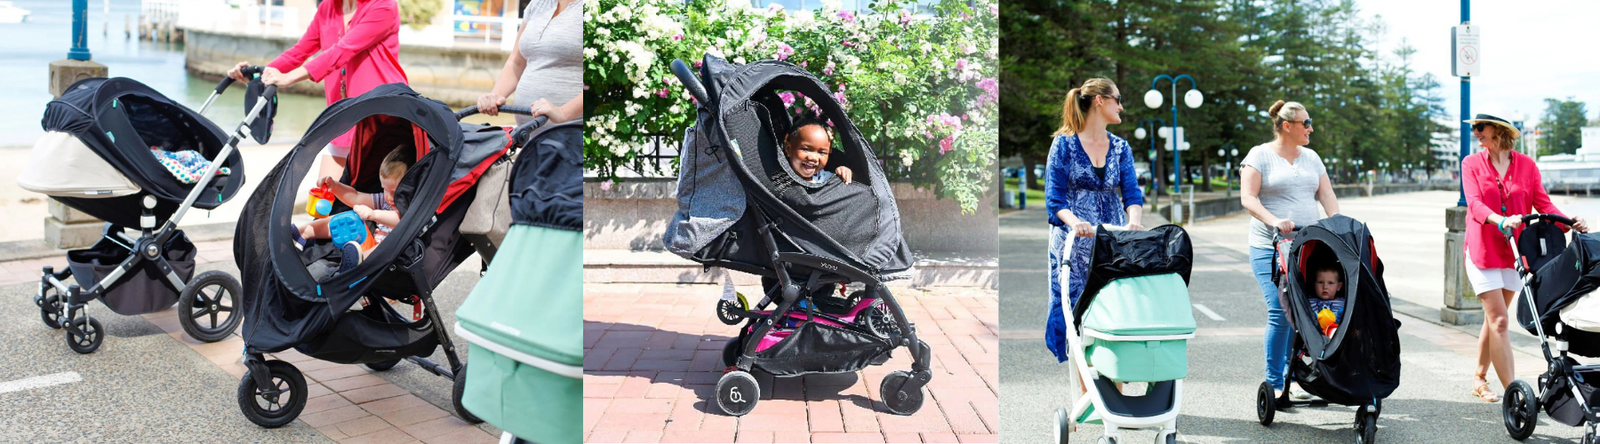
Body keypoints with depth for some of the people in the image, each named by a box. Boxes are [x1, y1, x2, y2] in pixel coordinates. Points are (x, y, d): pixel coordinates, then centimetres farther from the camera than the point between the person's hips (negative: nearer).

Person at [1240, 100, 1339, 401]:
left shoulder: (1311, 157, 16)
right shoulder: (1260, 155, -1)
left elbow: (1327, 197, 12)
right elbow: (1248, 198, -10)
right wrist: (1274, 221, -26)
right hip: (1271, 247, -5)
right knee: (1281, 313, -12)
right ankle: (1275, 384, -1)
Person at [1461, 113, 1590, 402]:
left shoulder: (1526, 165, 6)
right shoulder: (1472, 164, 2)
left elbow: (1543, 204, -1)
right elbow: (1474, 204, -13)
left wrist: (1569, 223, -20)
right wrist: (1500, 220, -33)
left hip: (1514, 250, 3)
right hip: (1483, 248, -2)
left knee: (1494, 319, 11)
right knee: (1498, 320, -10)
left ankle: (1480, 379, 27)